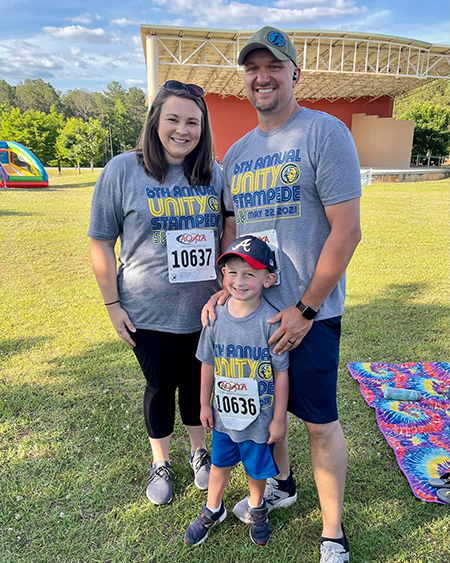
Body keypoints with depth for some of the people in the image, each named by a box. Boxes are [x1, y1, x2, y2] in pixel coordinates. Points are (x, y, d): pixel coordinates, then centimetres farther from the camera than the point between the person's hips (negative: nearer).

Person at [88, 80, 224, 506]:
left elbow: (227, 237, 11)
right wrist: (112, 304, -6)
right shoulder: (122, 170, -8)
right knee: (161, 386, 14)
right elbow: (101, 242, -5)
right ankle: (160, 463, 41)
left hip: (204, 309, 3)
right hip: (149, 312, -2)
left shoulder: (213, 174, 1)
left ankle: (199, 450, 45)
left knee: (196, 383, 18)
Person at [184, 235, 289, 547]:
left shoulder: (271, 320, -22)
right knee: (220, 463, 23)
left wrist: (279, 419, -9)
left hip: (260, 417, -3)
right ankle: (213, 509, 51)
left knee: (257, 467, 20)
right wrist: (205, 404, 7)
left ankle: (257, 508, 52)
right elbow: (209, 364, 1)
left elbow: (281, 373, -15)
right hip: (224, 413, 3)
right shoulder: (216, 315, -11)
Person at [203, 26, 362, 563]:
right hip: (250, 305, 6)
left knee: (319, 421, 4)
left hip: (309, 313, -6)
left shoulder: (325, 133, -8)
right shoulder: (236, 152, 11)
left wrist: (306, 309, -15)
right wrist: (224, 287, 2)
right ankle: (281, 484, 45)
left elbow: (347, 231, -14)